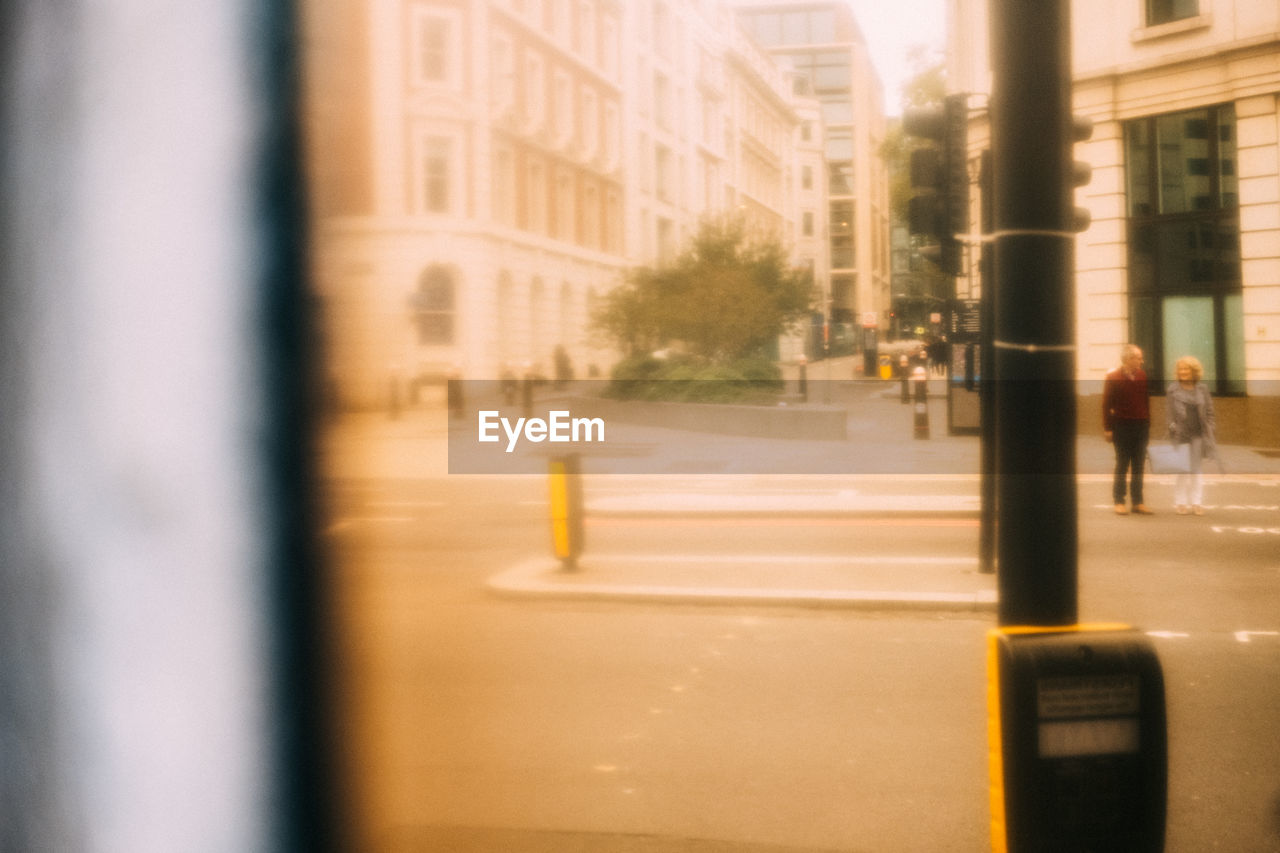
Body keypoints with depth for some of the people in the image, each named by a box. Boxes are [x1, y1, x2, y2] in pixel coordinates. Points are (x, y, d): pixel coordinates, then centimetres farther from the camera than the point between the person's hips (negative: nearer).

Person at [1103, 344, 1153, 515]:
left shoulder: (1143, 376, 6)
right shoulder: (1113, 378, -7)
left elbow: (1146, 401, 11)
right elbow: (1106, 404, -7)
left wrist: (1148, 423, 9)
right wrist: (1107, 428, -9)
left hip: (1141, 426, 4)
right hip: (1122, 425, -4)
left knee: (1138, 466, 7)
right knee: (1122, 464, 2)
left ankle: (1138, 502, 13)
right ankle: (1119, 501, 8)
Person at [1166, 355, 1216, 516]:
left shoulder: (1202, 390, 6)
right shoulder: (1173, 390, 1)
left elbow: (1209, 412, 9)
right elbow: (1169, 412, 0)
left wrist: (1208, 430, 1)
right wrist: (1173, 426, -9)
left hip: (1198, 435, 2)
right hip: (1180, 436, -2)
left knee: (1196, 469, 6)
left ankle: (1196, 502, 12)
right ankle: (1181, 503, 11)